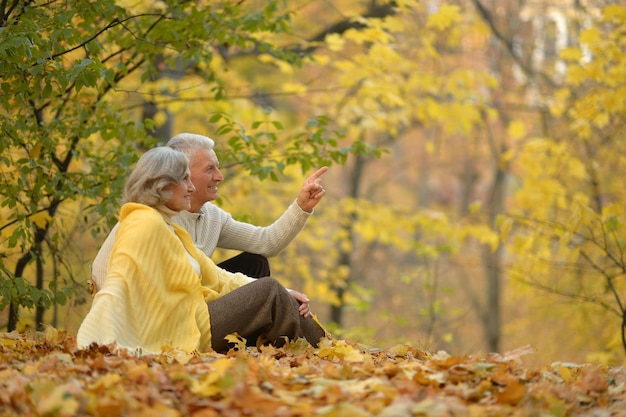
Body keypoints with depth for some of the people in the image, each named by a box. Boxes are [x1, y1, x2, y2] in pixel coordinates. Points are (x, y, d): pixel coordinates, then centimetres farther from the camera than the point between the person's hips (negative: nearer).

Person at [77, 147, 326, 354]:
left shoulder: (170, 230, 21)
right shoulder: (145, 224, -10)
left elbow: (218, 278, 18)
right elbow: (117, 284, -23)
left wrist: (284, 296, 8)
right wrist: (94, 341, -37)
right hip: (184, 334, -10)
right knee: (269, 291, -11)